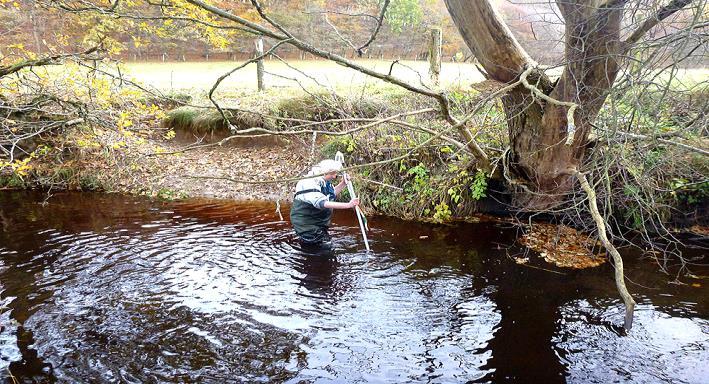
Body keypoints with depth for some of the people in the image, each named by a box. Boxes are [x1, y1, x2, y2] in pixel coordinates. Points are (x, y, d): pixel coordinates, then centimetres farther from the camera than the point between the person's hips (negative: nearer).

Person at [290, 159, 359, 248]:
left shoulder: (325, 182, 3)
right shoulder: (310, 184, -27)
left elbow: (332, 194, 22)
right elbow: (323, 203, -40)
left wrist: (343, 184, 4)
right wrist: (348, 205, -46)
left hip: (319, 222, 9)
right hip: (305, 223, -9)